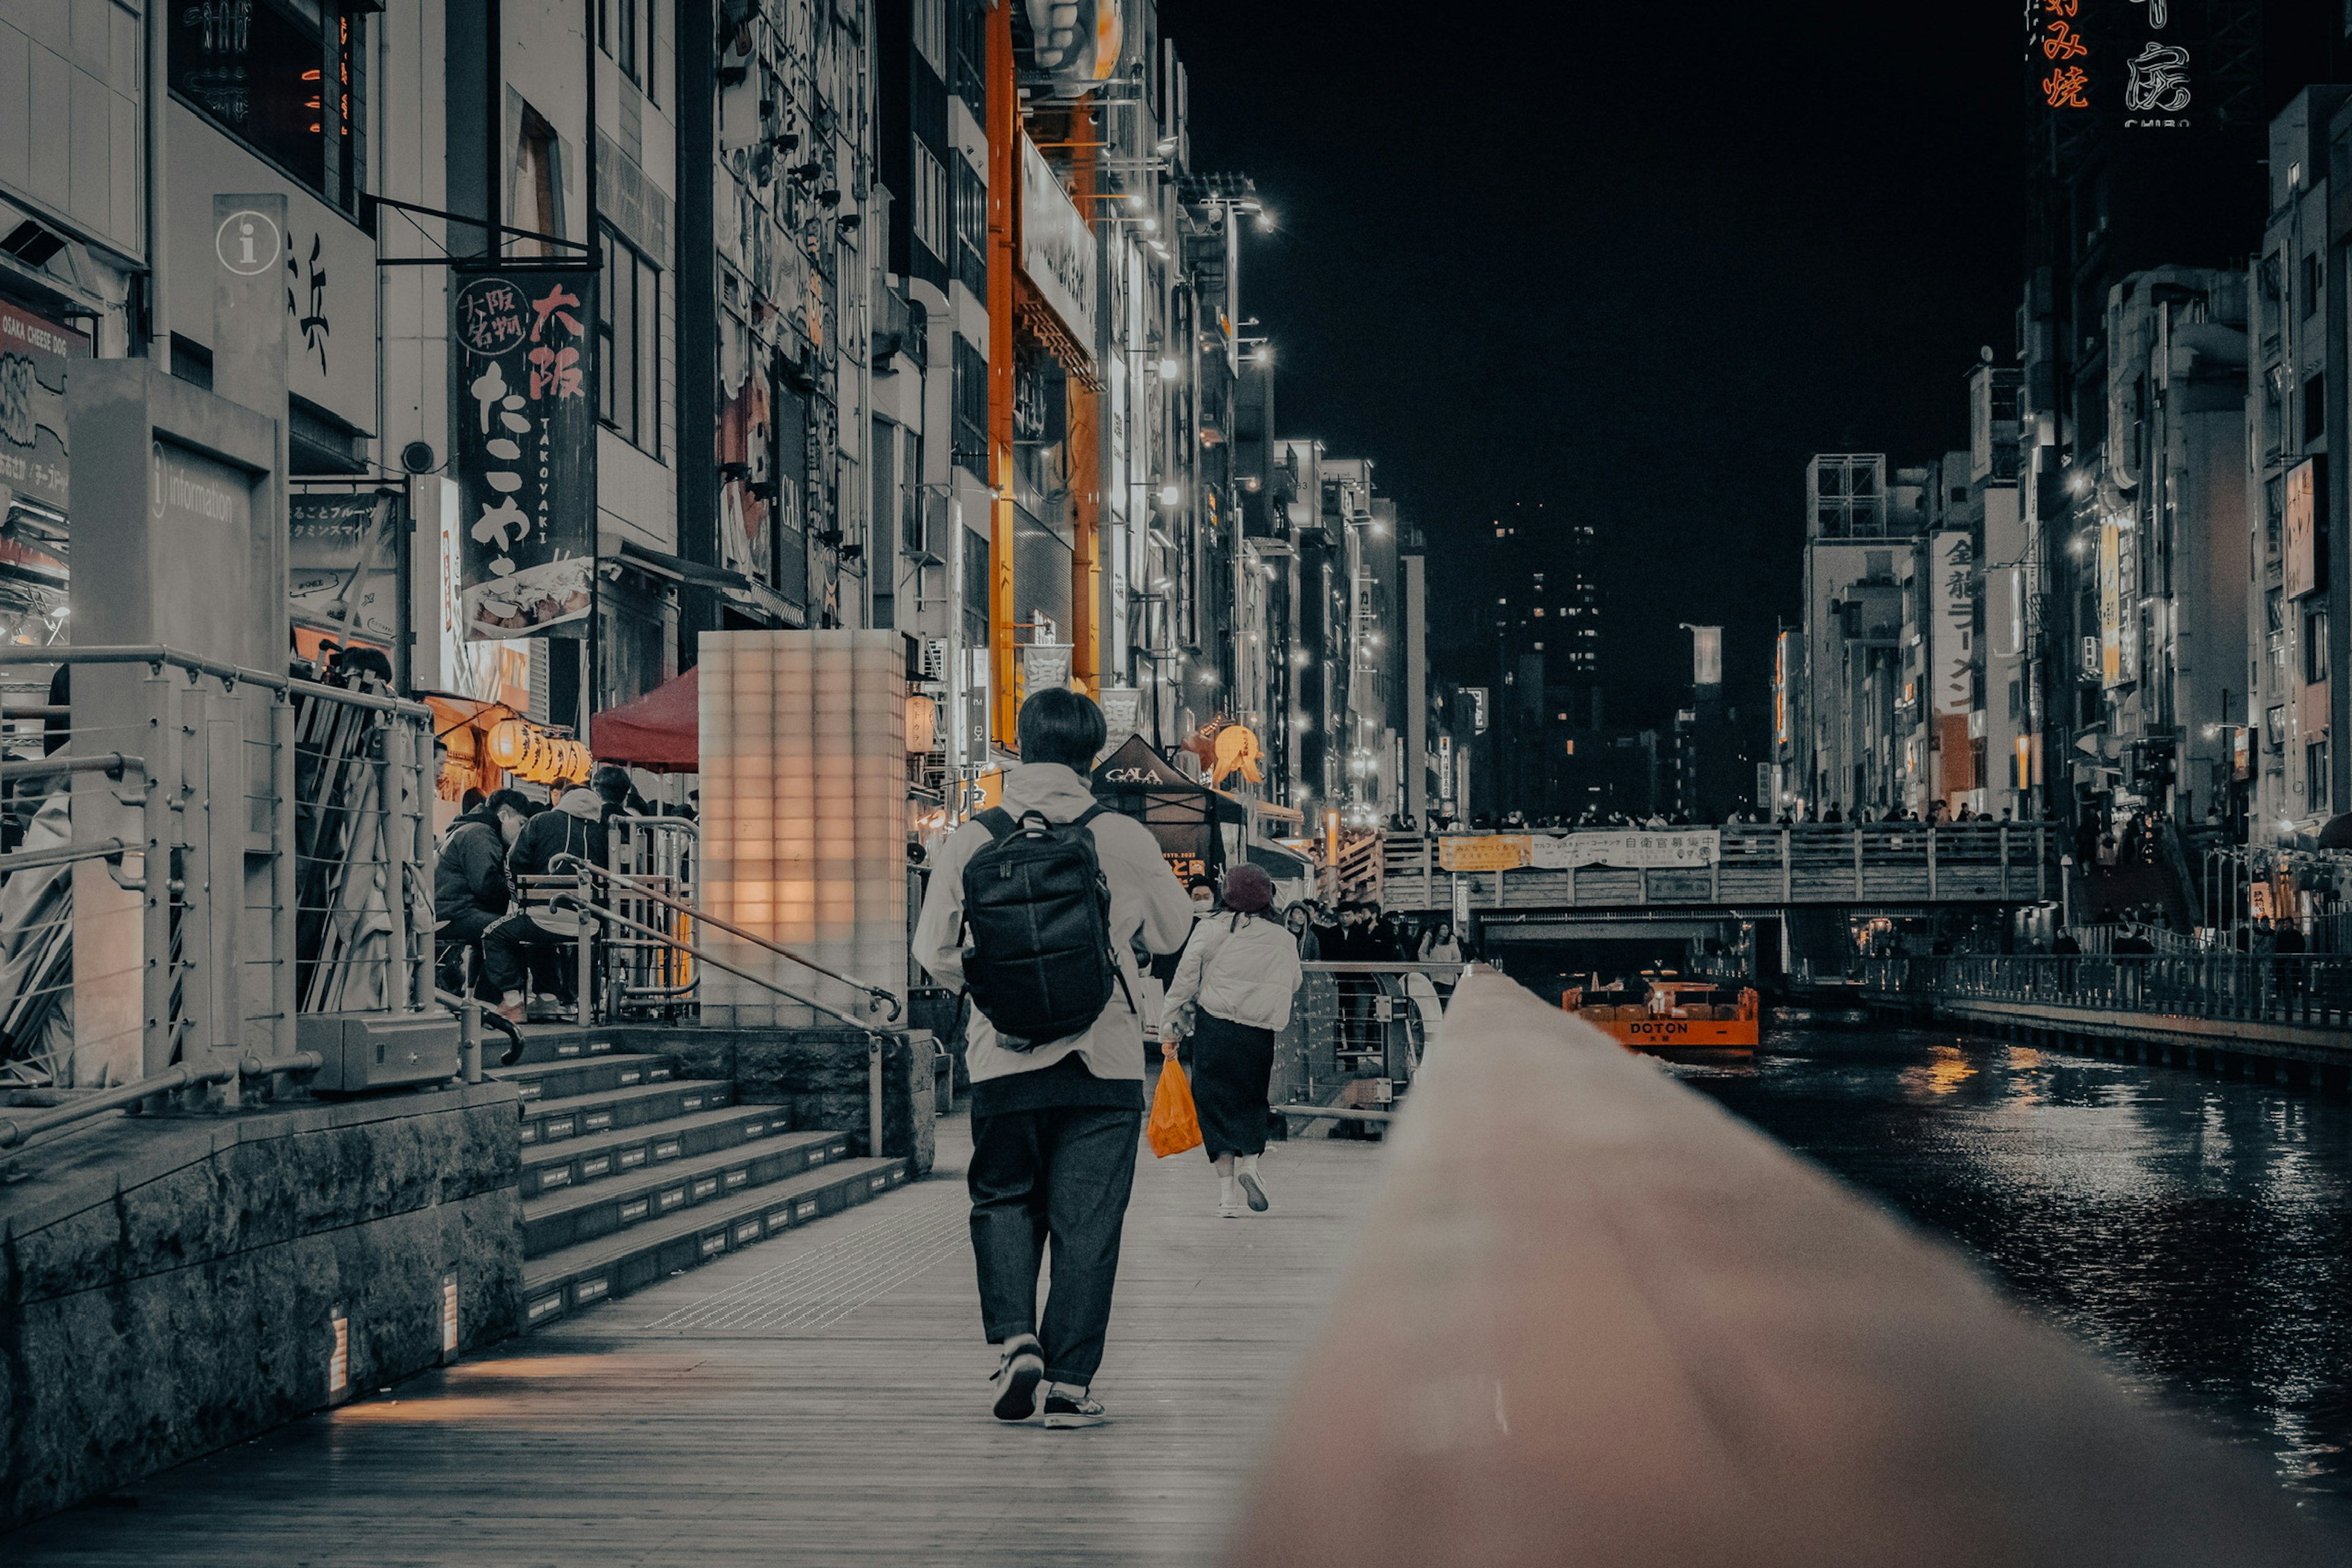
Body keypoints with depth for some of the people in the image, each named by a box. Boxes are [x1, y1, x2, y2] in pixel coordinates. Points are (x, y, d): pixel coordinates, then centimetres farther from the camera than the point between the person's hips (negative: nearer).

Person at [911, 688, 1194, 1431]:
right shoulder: (1125, 839, -4)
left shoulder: (971, 841, -4)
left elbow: (934, 951, 2)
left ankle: (1015, 1340, 0)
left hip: (1005, 1062, 1)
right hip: (1106, 1062, -1)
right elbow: (1173, 932, 11)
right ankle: (1069, 1384, 3)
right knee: (1088, 1223, 4)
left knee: (1003, 1203, 18)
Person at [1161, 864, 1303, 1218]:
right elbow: (1292, 986, 14)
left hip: (1212, 1030, -1)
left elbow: (1184, 982, 0)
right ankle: (1249, 1161, -9)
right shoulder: (1283, 941, 3)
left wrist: (1170, 1030, 6)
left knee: (1215, 1103, 5)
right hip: (1259, 1036, 1)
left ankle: (1227, 1189, 2)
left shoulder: (1209, 931, -1)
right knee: (1251, 1102, 17)